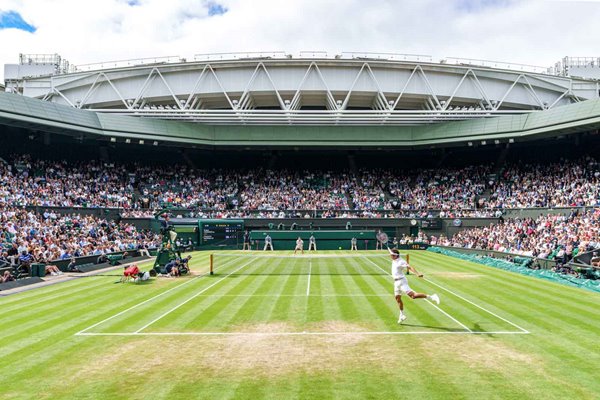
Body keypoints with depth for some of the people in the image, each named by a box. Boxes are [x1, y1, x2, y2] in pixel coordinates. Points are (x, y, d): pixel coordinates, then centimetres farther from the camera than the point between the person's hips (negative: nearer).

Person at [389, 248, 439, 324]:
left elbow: (410, 267, -24)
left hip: (401, 281, -9)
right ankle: (402, 315, 30)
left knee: (413, 295, -21)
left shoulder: (400, 262, -16)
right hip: (396, 282, 9)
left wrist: (417, 274, -37)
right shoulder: (394, 261, 10)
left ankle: (431, 297, -17)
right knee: (398, 298, 15)